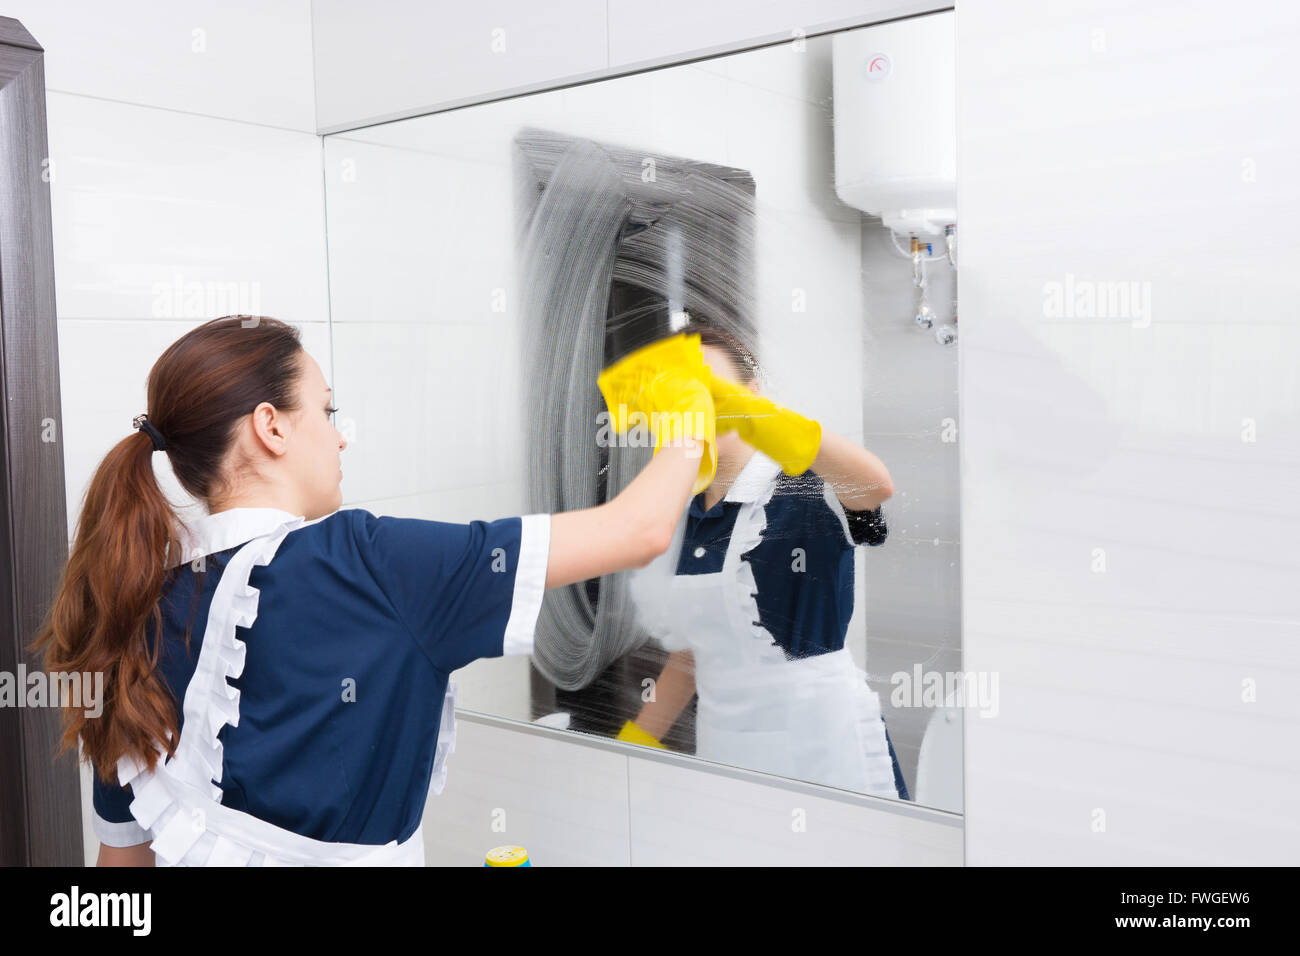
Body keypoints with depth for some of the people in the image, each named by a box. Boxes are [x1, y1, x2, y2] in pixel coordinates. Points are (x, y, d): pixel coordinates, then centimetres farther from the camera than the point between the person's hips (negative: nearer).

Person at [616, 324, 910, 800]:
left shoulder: (802, 488, -11)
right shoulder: (677, 520, 9)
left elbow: (875, 483, -36)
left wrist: (735, 405, -45)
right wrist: (634, 747, 13)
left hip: (824, 747, -5)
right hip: (722, 751, 6)